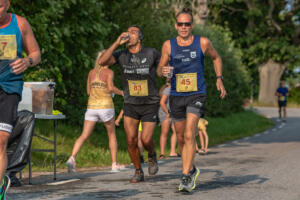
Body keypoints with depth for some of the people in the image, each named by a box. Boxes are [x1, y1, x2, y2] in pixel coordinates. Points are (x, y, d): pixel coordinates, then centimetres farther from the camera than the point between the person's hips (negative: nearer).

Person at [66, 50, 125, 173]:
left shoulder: (91, 72, 12)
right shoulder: (109, 72, -2)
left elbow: (88, 91, 15)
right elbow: (111, 88, -16)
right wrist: (121, 92, 2)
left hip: (92, 106, 3)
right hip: (105, 106, -3)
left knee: (84, 136, -1)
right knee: (112, 135, 14)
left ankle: (72, 158, -22)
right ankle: (114, 164, 15)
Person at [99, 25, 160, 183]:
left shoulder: (151, 53, -12)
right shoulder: (121, 54, -8)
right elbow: (102, 62, -26)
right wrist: (117, 42, -28)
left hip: (150, 104, -2)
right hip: (130, 104, 2)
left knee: (146, 140, -12)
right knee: (131, 140, -8)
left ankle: (152, 155, 24)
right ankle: (138, 172, 13)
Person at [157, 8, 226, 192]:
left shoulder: (203, 43, -1)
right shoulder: (169, 45, 1)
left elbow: (216, 58, 17)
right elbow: (160, 69, 8)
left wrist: (219, 79, 7)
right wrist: (163, 71, -16)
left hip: (196, 95, -3)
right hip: (177, 96, 3)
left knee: (189, 135, -18)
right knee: (181, 138, 12)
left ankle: (186, 177, -18)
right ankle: (192, 170, 34)